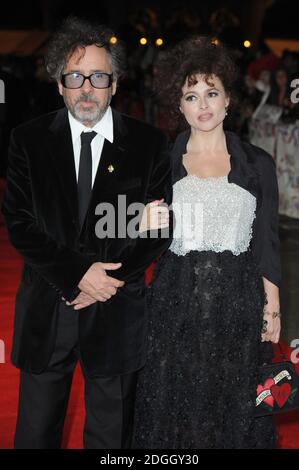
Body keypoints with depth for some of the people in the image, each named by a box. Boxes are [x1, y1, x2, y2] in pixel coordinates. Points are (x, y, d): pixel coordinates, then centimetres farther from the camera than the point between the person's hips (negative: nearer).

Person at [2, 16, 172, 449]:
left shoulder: (149, 144, -2)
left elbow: (159, 227, -2)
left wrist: (109, 282, -12)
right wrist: (76, 275, -15)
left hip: (118, 313, 0)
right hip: (45, 311, 1)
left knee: (112, 434, 14)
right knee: (35, 432, 13)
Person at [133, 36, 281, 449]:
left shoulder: (257, 164, 2)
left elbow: (267, 245, 4)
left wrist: (272, 310, 0)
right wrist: (148, 227, -11)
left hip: (238, 306, 0)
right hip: (175, 306, 1)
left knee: (233, 411, 9)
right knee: (172, 409, 8)